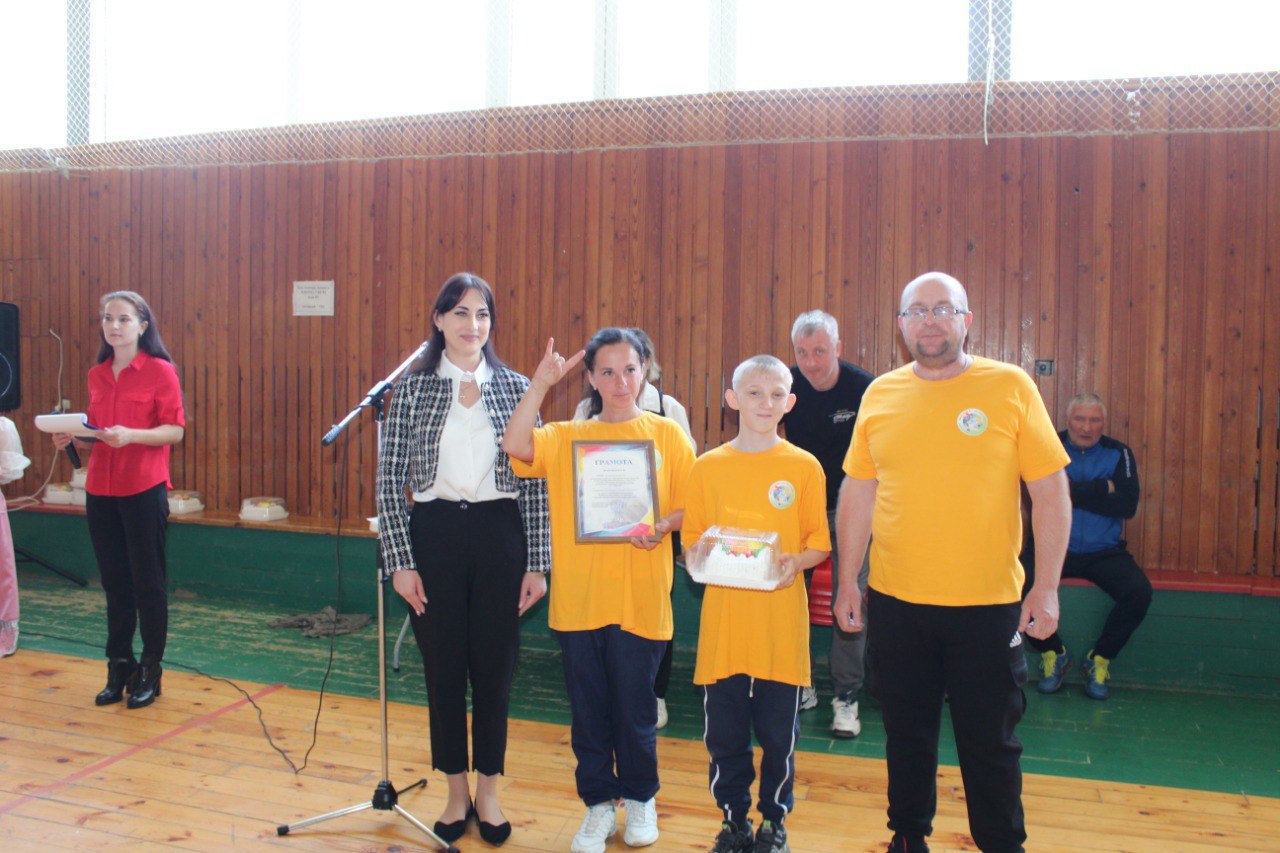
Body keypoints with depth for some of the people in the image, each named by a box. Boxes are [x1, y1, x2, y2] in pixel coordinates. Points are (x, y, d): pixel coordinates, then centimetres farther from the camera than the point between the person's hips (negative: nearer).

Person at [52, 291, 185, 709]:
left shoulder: (160, 371, -5)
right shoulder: (97, 375, 11)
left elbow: (175, 430, -10)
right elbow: (94, 434, 18)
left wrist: (131, 435, -24)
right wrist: (72, 439, -2)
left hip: (143, 490, -5)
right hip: (100, 490, 6)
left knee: (148, 583, 2)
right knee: (114, 582, 12)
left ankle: (150, 672, 14)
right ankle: (118, 669, 23)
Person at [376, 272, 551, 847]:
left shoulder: (516, 387, 3)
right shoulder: (412, 387, 1)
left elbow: (534, 481, 2)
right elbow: (390, 480, 0)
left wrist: (537, 563, -1)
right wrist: (400, 562, -6)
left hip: (500, 536, 0)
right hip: (434, 536, 0)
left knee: (495, 669, 9)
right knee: (443, 669, 9)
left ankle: (488, 793, 29)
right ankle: (456, 793, 29)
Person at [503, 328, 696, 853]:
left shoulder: (667, 435, 5)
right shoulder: (567, 437, 6)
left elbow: (690, 506, 4)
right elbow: (515, 445, -12)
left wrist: (662, 525, -16)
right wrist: (540, 383, -11)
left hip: (640, 597, -1)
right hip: (577, 596, 1)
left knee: (635, 706, 9)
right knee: (588, 707, 10)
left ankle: (640, 798, 32)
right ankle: (598, 804, 29)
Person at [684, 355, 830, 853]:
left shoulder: (804, 468, 0)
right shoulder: (708, 467, 3)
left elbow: (820, 545, 3)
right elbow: (691, 541, 8)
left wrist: (796, 561, -16)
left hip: (781, 623, -1)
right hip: (723, 623, 1)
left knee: (779, 734, 8)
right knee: (724, 733, 9)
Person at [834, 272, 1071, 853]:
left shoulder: (1010, 387, -4)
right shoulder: (879, 395, 3)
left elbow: (1051, 492, -4)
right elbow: (857, 493, 8)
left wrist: (1047, 587, -8)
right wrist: (847, 581, 8)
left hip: (988, 603, -2)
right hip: (895, 601, 3)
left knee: (991, 744, 10)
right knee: (907, 735, 16)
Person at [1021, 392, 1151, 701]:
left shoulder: (1118, 453, 8)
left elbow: (1128, 505, -6)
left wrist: (1073, 492, -8)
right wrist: (1102, 488, -7)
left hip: (1104, 551, 1)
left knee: (1140, 591, -26)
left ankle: (1100, 658, 0)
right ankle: (1053, 654, -1)